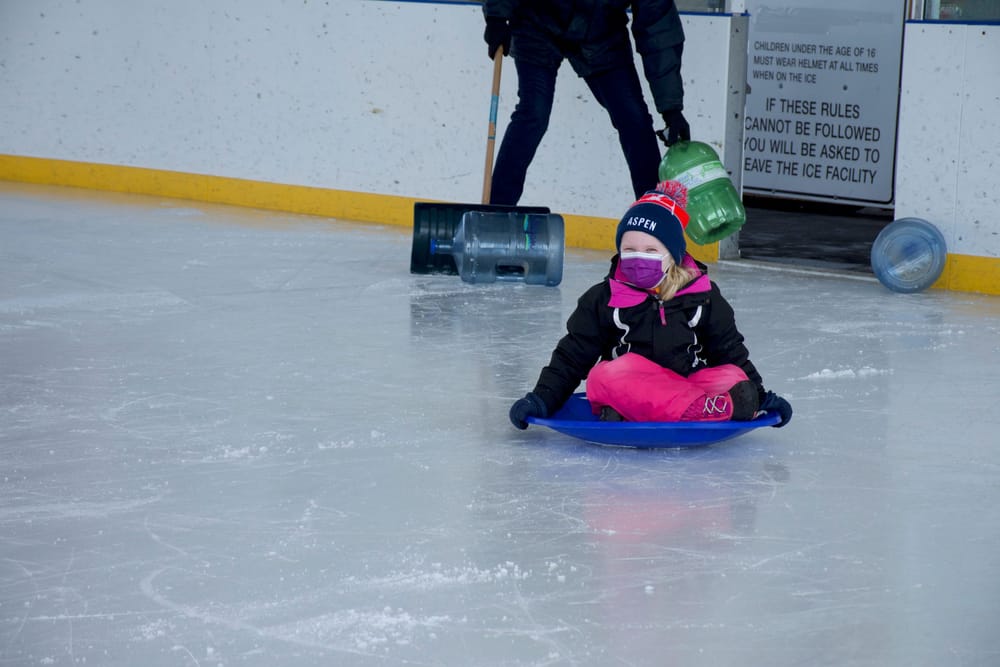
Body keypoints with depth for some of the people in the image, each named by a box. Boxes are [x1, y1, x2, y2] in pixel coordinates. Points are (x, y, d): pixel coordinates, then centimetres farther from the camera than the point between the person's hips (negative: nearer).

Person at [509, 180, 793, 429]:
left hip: (688, 386, 2)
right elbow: (572, 357, 9)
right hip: (627, 390, -2)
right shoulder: (603, 300, 7)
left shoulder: (704, 297, 10)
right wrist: (541, 399, -2)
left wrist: (759, 395, 9)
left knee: (732, 378, -26)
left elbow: (730, 351, 17)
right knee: (613, 374, -35)